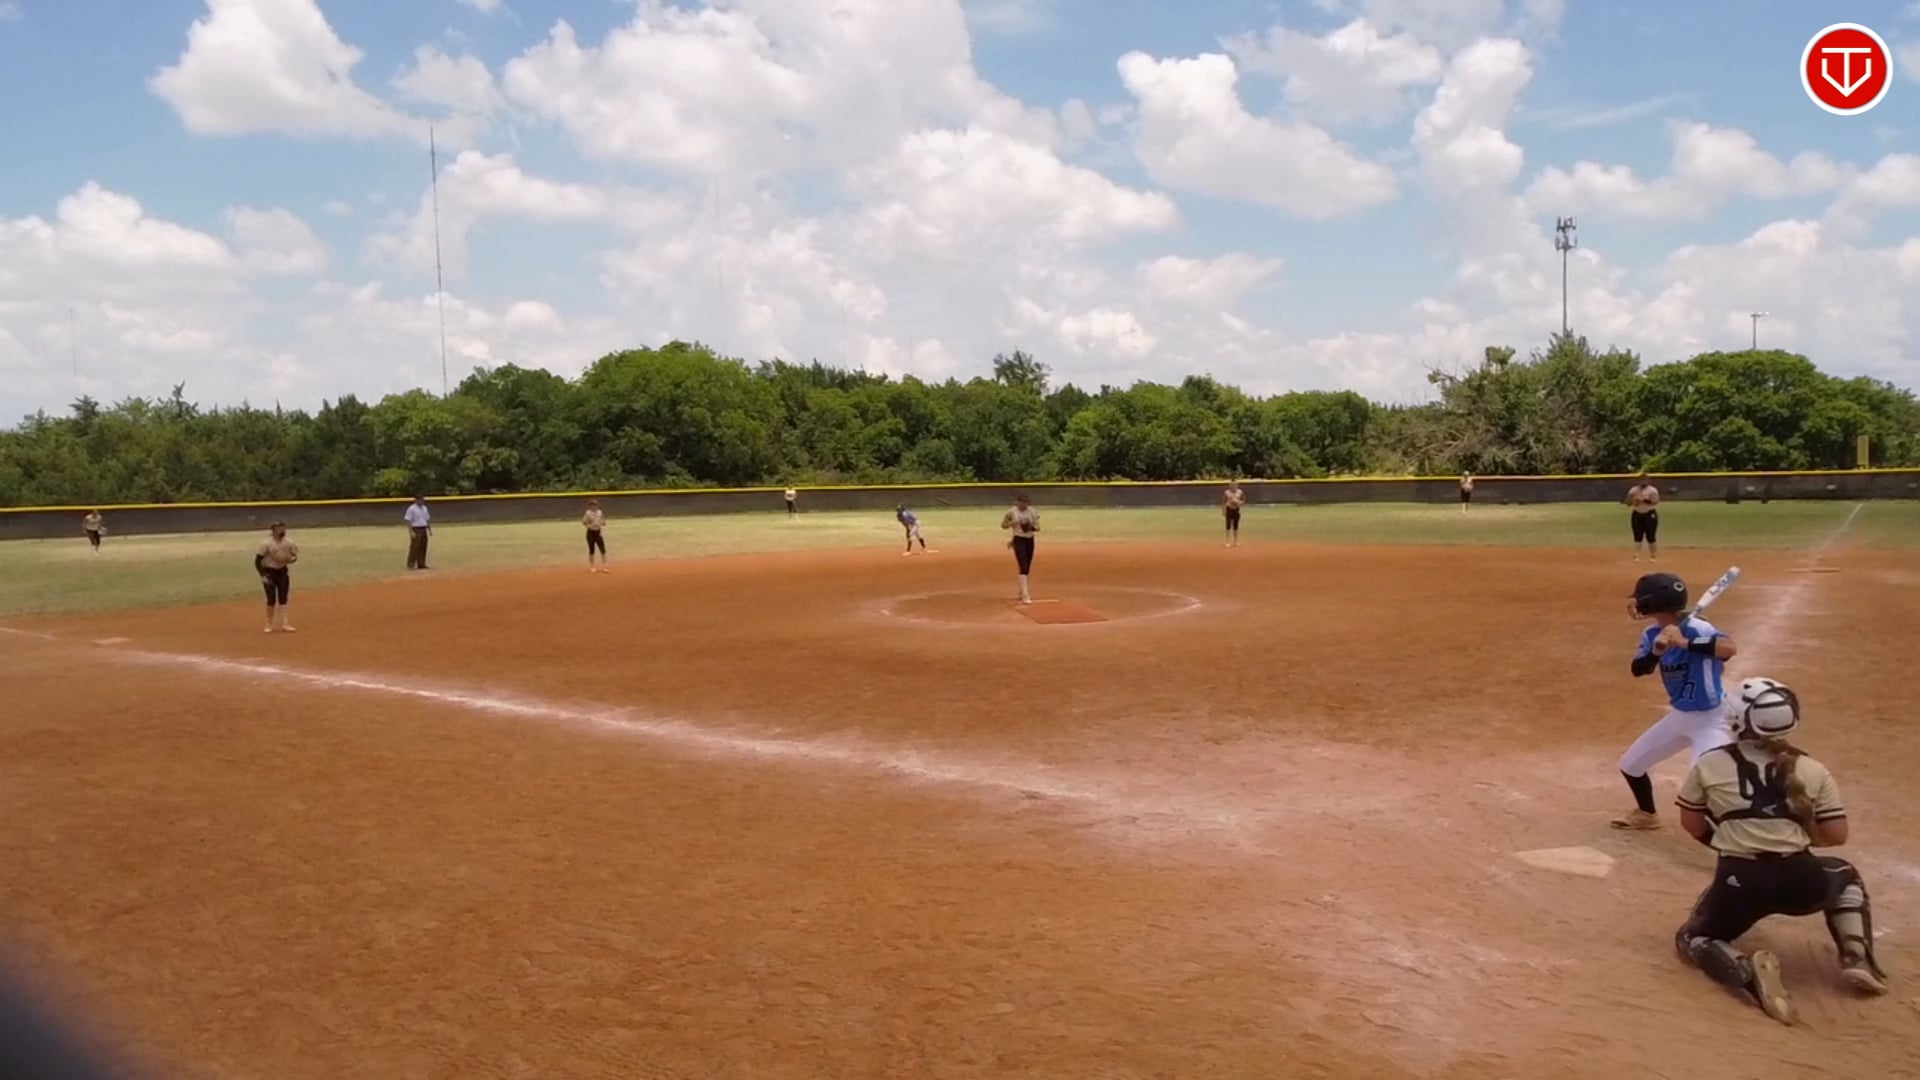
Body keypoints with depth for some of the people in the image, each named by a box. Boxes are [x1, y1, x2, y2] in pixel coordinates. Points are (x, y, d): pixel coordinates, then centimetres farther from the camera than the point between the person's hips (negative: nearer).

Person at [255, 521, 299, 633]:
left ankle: (284, 623, 9)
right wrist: (262, 575, -17)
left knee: (283, 598, 4)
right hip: (269, 572, -3)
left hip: (283, 572, 3)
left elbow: (294, 556, 7)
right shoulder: (266, 543, -17)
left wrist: (291, 559, -18)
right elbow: (258, 561, -12)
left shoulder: (289, 543, -5)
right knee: (271, 599, -2)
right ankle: (270, 624, 14)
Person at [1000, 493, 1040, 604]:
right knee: (1023, 567, -16)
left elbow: (1038, 527, 1)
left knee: (1027, 568, 13)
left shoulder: (1032, 512, 1)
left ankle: (1022, 592, 31)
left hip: (1030, 540, 5)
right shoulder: (1012, 512, -8)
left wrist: (1032, 527, -21)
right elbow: (1003, 525, 1)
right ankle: (1025, 595, -20)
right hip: (1019, 540, -5)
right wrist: (1012, 523, -19)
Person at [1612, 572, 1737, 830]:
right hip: (1679, 715, 8)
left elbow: (1731, 649, -42)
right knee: (1630, 764, 17)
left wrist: (1684, 643, -47)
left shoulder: (1696, 628, -26)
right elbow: (1637, 670, -11)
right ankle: (1646, 814, 41)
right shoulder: (1652, 634, -3)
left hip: (1711, 719, -8)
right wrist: (1656, 652, -29)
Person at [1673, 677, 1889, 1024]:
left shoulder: (1709, 764, 0)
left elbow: (1692, 824, 10)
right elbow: (1836, 835, 5)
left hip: (1738, 883, -2)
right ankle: (1857, 958, 18)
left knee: (1692, 938, 22)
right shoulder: (1812, 771, 3)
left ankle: (1748, 971, -11)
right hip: (1802, 882, 2)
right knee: (1845, 875, 38)